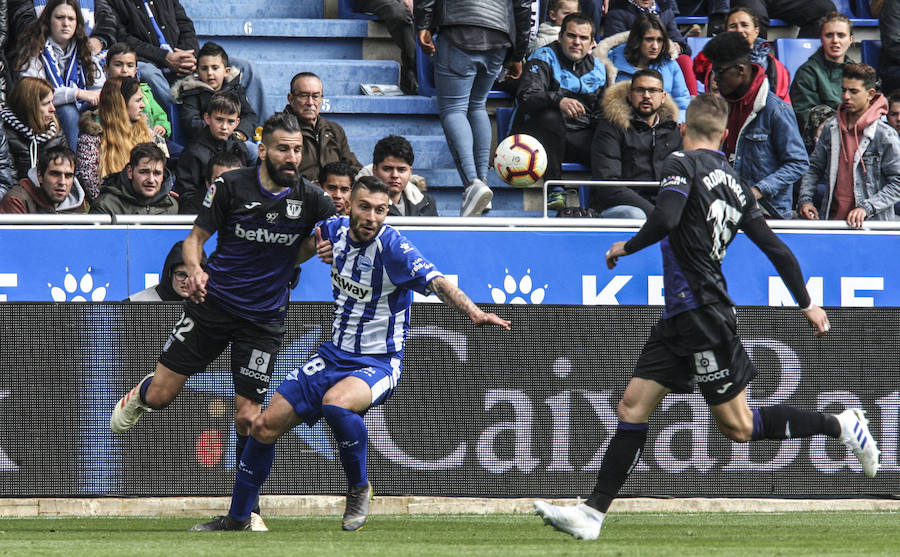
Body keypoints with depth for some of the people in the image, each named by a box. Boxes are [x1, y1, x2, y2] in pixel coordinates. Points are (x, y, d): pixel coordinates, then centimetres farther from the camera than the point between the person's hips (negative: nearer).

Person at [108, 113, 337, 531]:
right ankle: (138, 395, 41)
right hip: (213, 304, 0)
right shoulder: (231, 186, -9)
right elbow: (196, 236, -1)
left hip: (263, 320, 0)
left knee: (248, 415, -3)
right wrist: (194, 269, -22)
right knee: (161, 394, 3)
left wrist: (315, 246, -14)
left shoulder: (310, 199, -7)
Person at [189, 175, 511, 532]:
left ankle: (359, 488, -11)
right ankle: (237, 519, 23)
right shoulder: (335, 230, -2)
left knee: (336, 403, -38)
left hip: (378, 362, -7)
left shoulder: (392, 247, -20)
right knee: (265, 427, 3)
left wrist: (473, 313, -51)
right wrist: (320, 249, 1)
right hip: (334, 355, 7)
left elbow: (437, 282, -34)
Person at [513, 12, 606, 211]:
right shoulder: (544, 59, -3)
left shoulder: (597, 69, 15)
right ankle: (554, 190, -32)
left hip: (579, 138, 4)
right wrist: (559, 101, -40)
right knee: (550, 116, -38)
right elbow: (526, 98, -20)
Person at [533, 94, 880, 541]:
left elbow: (666, 219, -26)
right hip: (680, 319, 9)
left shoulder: (683, 164, -9)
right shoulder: (735, 184, 12)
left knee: (738, 427, -1)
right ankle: (592, 513, 4)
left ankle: (841, 425, 7)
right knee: (633, 407, 6)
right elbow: (776, 248, 13)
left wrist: (627, 247, -7)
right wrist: (807, 305, 23)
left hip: (702, 315, -9)